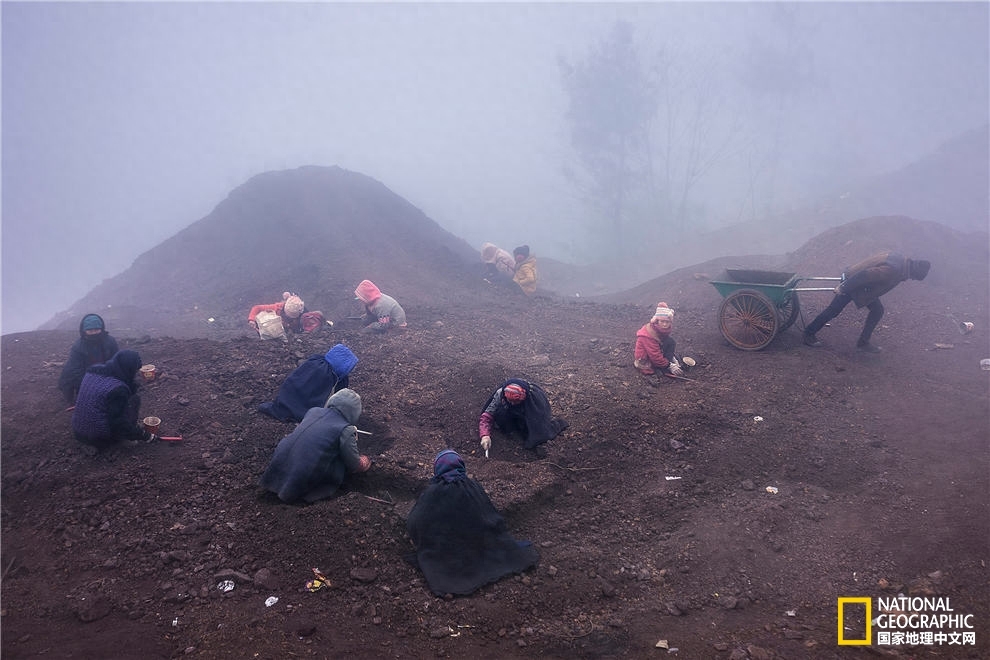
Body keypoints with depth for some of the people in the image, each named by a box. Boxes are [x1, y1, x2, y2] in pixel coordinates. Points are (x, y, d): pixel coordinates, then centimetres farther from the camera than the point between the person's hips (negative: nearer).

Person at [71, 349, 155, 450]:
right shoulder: (118, 390, -25)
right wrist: (144, 435, -9)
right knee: (135, 399, -1)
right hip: (100, 439, -8)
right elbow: (120, 425, -20)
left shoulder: (93, 371, -1)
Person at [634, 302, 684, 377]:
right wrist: (670, 366, -22)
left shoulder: (662, 329, -4)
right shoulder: (649, 335, -30)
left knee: (671, 342, -8)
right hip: (645, 362, -9)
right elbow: (656, 357, -27)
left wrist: (673, 359, -2)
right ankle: (665, 370, -18)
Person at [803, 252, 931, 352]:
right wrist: (843, 288, -24)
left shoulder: (901, 260, -1)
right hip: (853, 283, -9)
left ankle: (863, 342, 19)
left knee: (877, 310, 9)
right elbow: (865, 275, -33)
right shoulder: (893, 270, -32)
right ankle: (809, 333, 18)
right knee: (833, 310, 3)